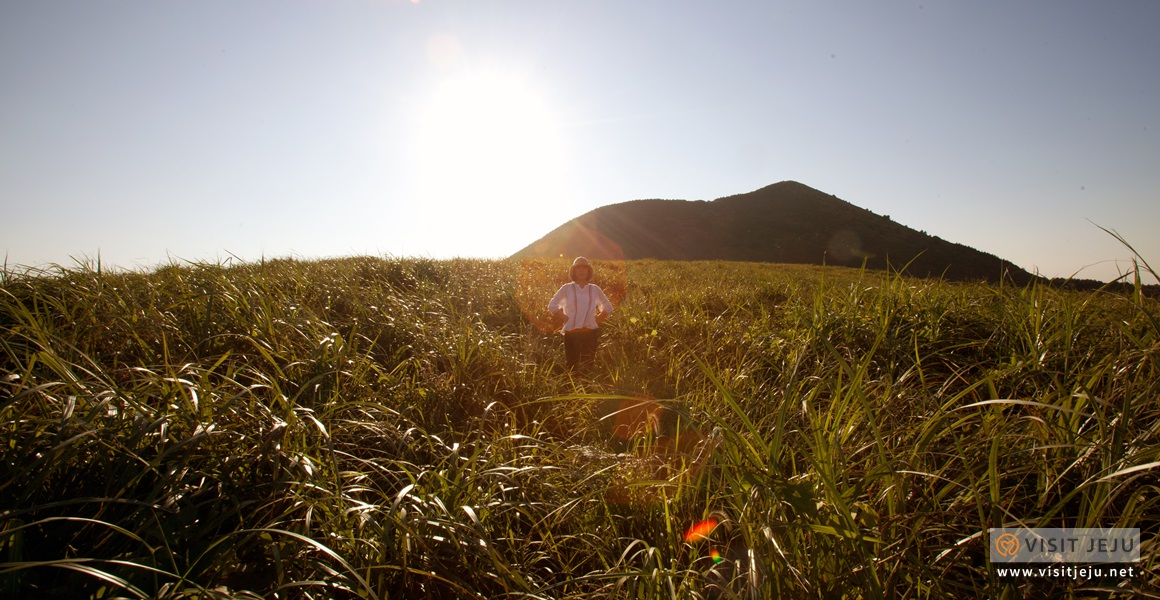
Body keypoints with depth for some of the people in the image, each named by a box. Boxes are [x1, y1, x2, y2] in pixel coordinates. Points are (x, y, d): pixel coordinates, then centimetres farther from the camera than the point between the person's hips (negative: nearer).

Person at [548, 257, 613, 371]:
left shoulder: (595, 289, 6)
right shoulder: (567, 288, 0)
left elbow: (608, 307, 14)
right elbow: (552, 306, 3)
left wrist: (597, 319, 3)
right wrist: (565, 319, -4)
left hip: (591, 332, 2)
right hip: (571, 332, -1)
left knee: (588, 365, 3)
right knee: (572, 365, 2)